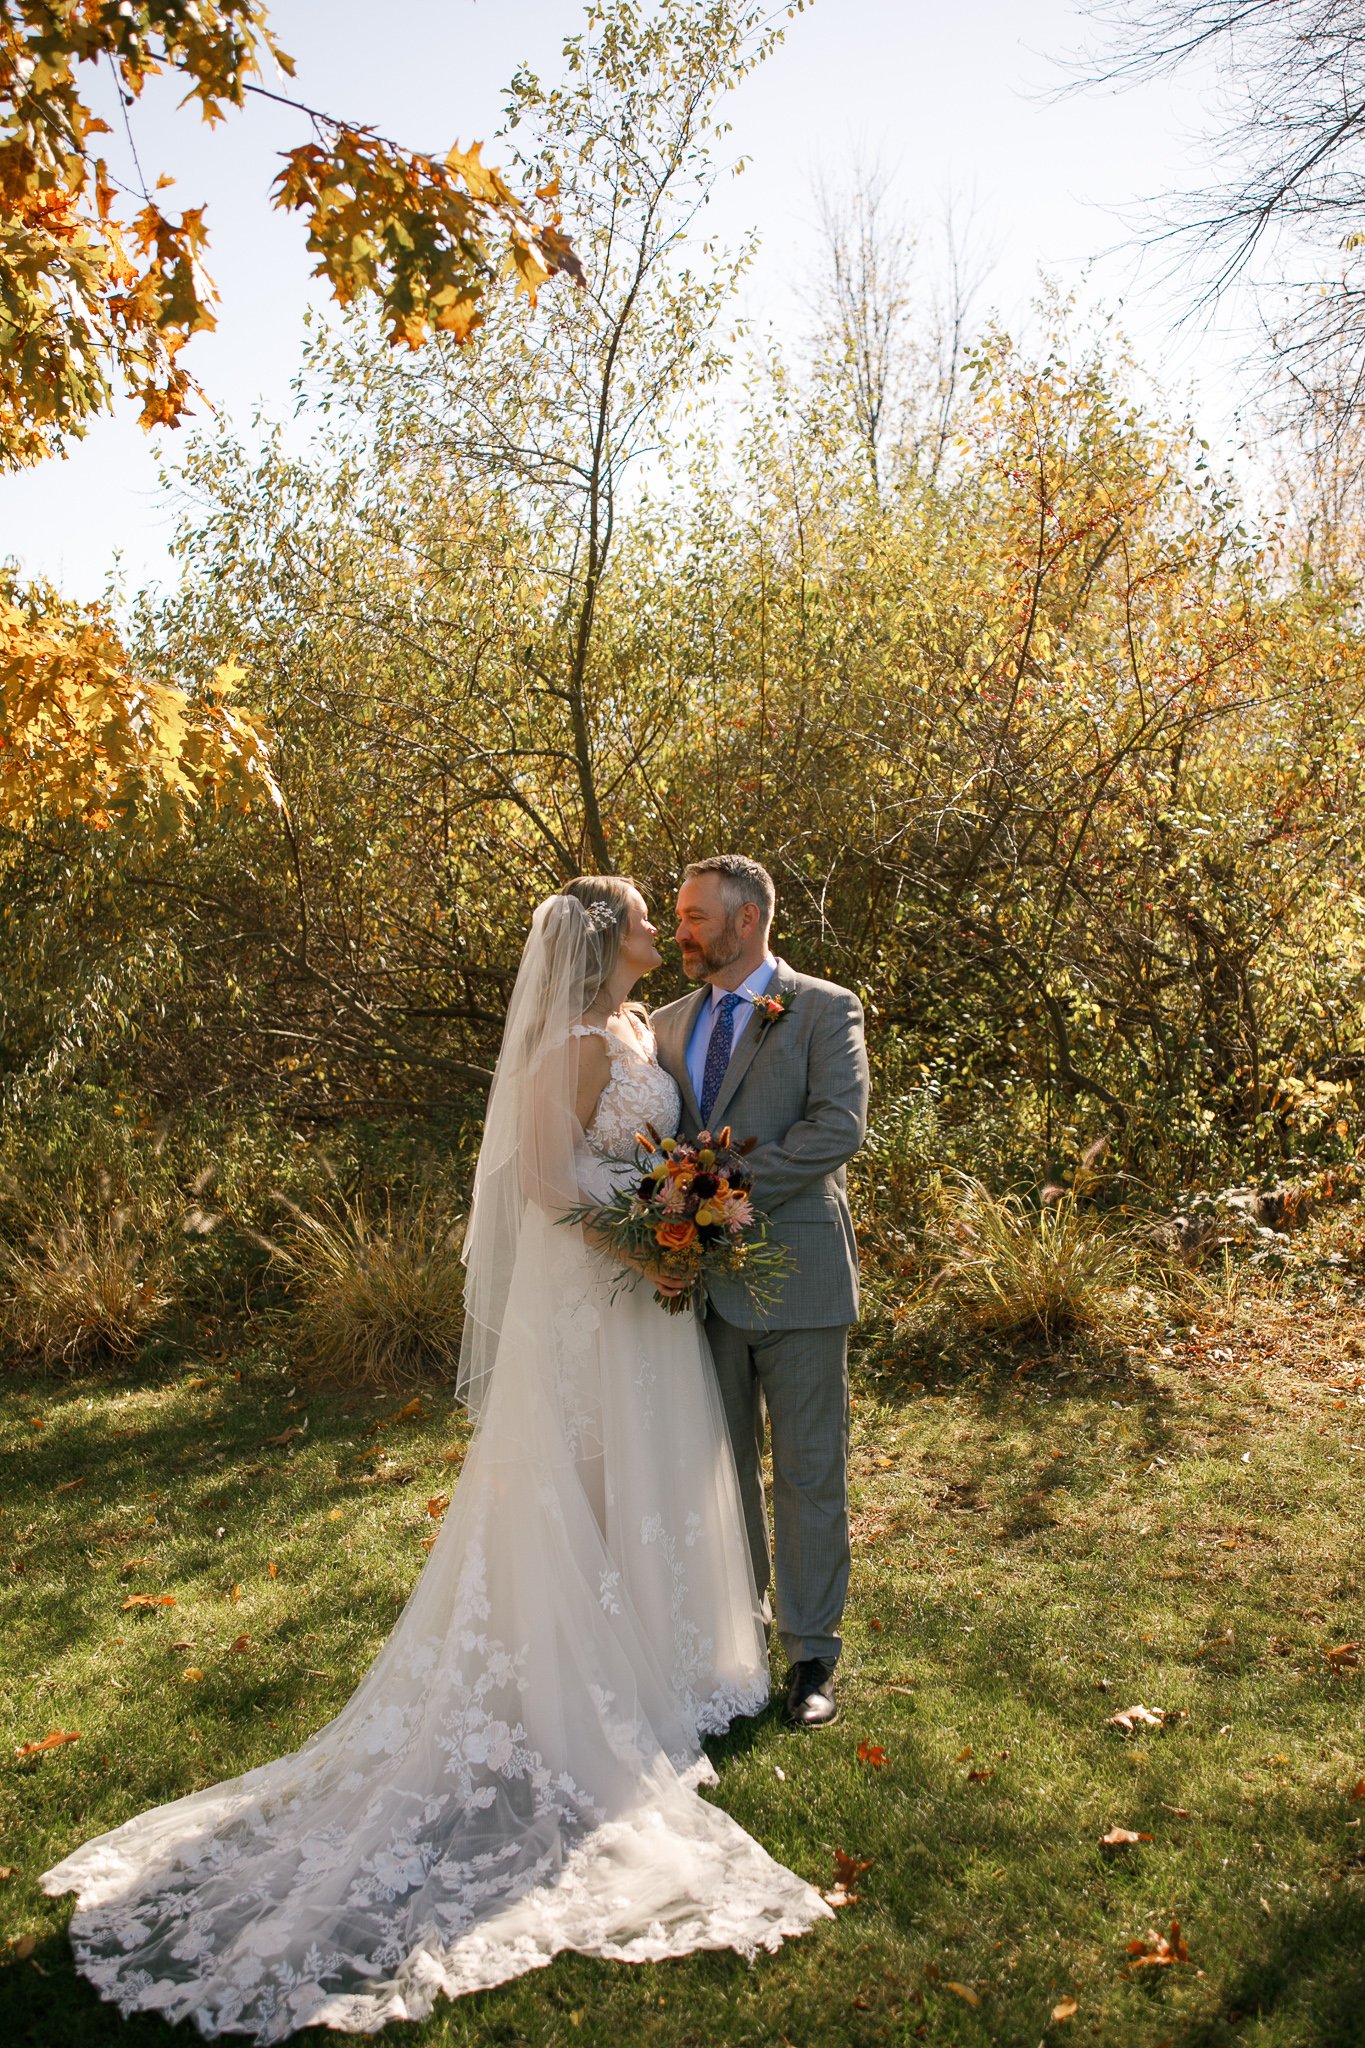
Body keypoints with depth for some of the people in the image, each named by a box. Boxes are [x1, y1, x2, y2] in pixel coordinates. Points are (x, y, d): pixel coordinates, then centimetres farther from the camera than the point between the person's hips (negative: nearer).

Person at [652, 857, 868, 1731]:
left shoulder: (824, 1010, -4)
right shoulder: (669, 1023, 13)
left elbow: (839, 1127, -16)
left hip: (794, 1274, -5)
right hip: (704, 1280, 5)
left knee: (809, 1474, 5)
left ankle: (811, 1656, 19)